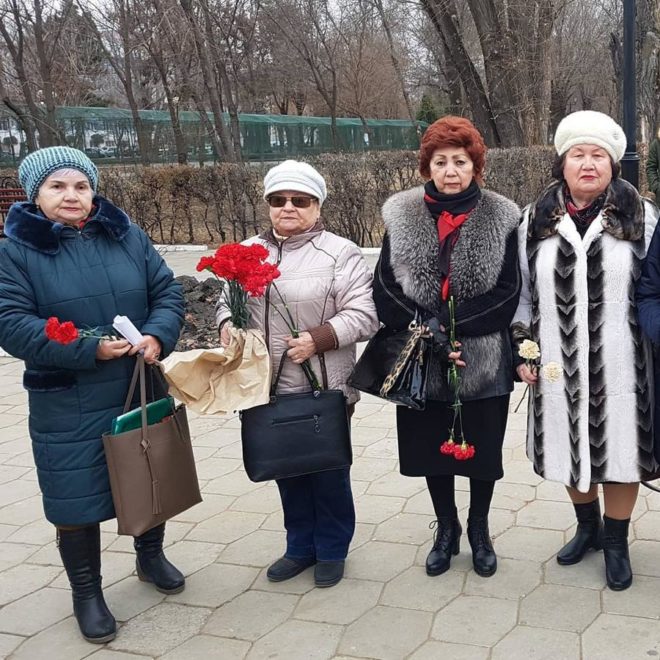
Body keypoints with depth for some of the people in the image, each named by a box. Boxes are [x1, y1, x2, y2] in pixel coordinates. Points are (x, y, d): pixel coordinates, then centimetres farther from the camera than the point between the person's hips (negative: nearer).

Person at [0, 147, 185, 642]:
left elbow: (168, 292, 2)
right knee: (77, 498, 7)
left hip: (142, 393, 4)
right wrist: (89, 348, -25)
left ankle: (150, 555, 46)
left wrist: (157, 337, -19)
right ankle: (87, 593, 29)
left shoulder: (128, 237, 2)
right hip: (68, 407, -3)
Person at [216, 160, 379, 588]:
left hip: (324, 391, -4)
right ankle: (300, 546, 36)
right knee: (287, 470, 17)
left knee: (329, 471, 11)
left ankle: (332, 550, 31)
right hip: (270, 389, 5)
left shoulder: (340, 253, -9)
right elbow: (228, 298, 18)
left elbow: (363, 315, -12)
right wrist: (228, 323, -4)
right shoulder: (248, 252, 7)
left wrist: (318, 338, -24)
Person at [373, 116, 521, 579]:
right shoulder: (401, 216, -1)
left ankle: (479, 529, 36)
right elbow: (385, 288, -3)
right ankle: (446, 529, 36)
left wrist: (449, 325, -19)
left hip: (483, 360, -1)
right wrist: (429, 331, -17)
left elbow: (508, 293, -8)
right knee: (432, 447, 13)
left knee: (482, 448, 12)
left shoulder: (502, 218, -5)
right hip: (421, 361, 1)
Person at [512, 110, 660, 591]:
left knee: (620, 448, 7)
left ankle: (615, 542, 29)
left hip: (620, 364, -1)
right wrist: (523, 348, 5)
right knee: (570, 447, 14)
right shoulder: (535, 221, 4)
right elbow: (524, 292, 9)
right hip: (559, 364, 2)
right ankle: (587, 526, 40)